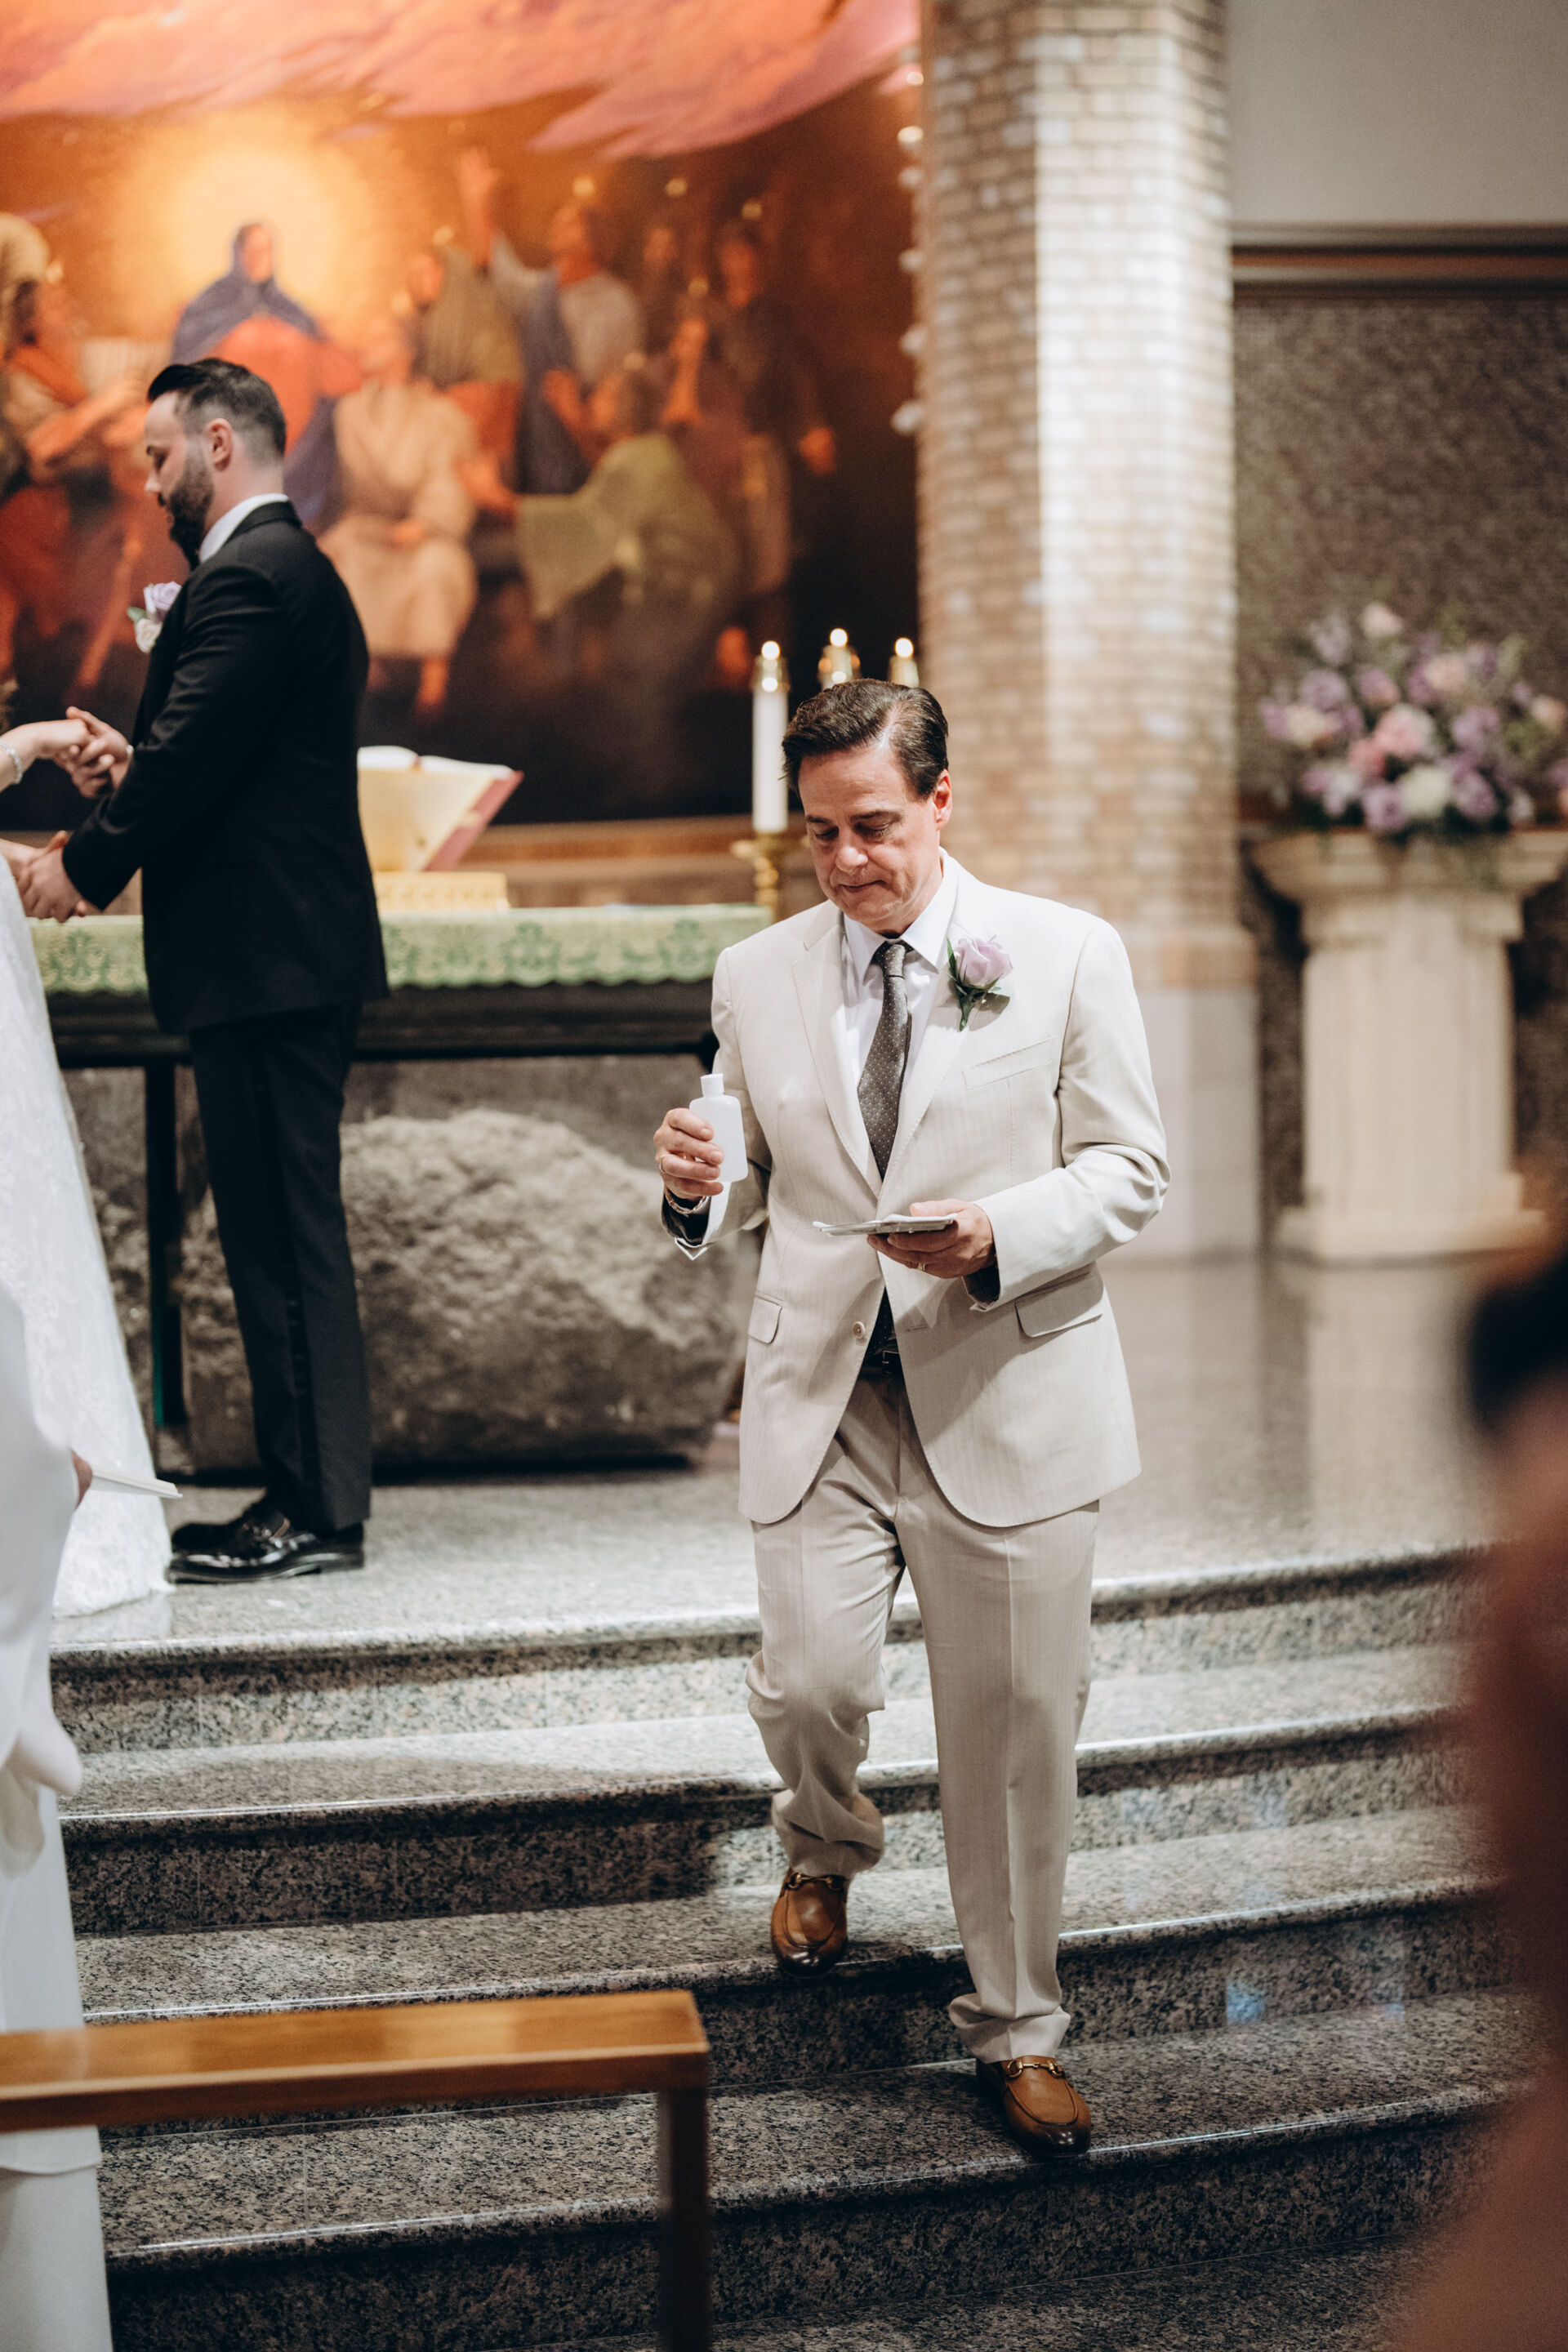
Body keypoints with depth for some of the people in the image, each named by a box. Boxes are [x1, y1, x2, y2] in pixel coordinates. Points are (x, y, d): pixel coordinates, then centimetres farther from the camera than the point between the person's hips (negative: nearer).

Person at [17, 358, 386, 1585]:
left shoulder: (248, 575, -13)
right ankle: (309, 1497, 18)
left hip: (264, 964, -11)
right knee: (283, 1233, 12)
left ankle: (313, 1513, -2)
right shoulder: (294, 568, 20)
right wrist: (138, 766, 12)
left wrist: (83, 862, -7)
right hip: (289, 952, 11)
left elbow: (194, 755, -19)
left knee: (285, 1236, -7)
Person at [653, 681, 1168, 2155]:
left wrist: (1001, 1235, -18)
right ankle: (823, 1853, 31)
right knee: (809, 1686, -8)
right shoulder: (755, 978, 8)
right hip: (820, 1397, 2)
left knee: (1014, 1726, 2)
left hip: (1008, 1397, -1)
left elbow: (1126, 1170, 0)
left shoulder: (1065, 955, 0)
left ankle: (1016, 2031, 22)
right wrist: (697, 1191, -11)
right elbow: (755, 1188, 13)